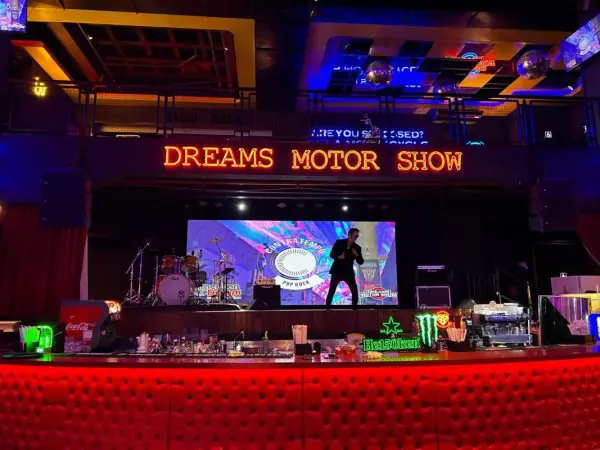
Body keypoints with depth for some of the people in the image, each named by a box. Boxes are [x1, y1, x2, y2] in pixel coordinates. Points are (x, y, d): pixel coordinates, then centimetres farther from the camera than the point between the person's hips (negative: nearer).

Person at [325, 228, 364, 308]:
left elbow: (360, 262, -3)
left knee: (355, 291, -5)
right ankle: (327, 307, 13)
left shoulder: (357, 247, -1)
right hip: (337, 271, -2)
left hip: (348, 272, 2)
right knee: (331, 291, 1)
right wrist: (338, 257, -24)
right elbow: (331, 254, -5)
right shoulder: (339, 242, -5)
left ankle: (355, 307, 9)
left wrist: (357, 255, -22)